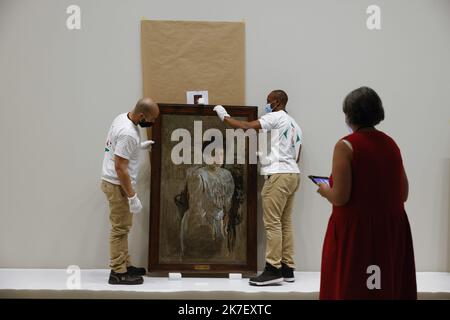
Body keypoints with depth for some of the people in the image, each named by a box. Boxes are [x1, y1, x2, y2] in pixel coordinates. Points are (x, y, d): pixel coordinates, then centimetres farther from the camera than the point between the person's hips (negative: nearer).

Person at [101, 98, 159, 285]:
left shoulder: (123, 118, 4)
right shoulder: (128, 133, -27)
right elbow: (120, 167, -27)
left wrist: (139, 146, 25)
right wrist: (132, 196, -23)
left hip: (115, 182, 10)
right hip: (117, 185, -10)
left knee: (122, 227, 17)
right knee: (120, 229, -3)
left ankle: (125, 266, 26)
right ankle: (118, 273, 5)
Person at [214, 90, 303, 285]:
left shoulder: (277, 117, -4)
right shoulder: (294, 125, 22)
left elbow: (245, 127, -10)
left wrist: (224, 116, 2)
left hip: (278, 175, -9)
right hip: (292, 174, 9)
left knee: (272, 222, -9)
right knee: (285, 222, 8)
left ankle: (273, 269, -11)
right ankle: (287, 268, 8)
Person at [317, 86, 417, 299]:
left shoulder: (346, 146, -11)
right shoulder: (391, 144, 7)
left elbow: (340, 198, -15)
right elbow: (403, 194, 13)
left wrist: (325, 190, 5)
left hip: (354, 231, -6)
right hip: (391, 230, 6)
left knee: (351, 288, 5)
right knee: (388, 286, 14)